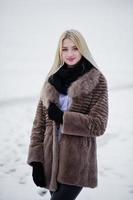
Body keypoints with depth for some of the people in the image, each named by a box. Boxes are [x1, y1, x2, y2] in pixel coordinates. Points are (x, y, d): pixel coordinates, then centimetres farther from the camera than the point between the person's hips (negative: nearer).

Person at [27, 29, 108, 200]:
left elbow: (98, 125, -8)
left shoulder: (97, 80, -3)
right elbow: (39, 123, 6)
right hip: (50, 159, 4)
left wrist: (62, 117, -13)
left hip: (77, 163, -4)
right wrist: (36, 159, 0)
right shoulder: (52, 79, 7)